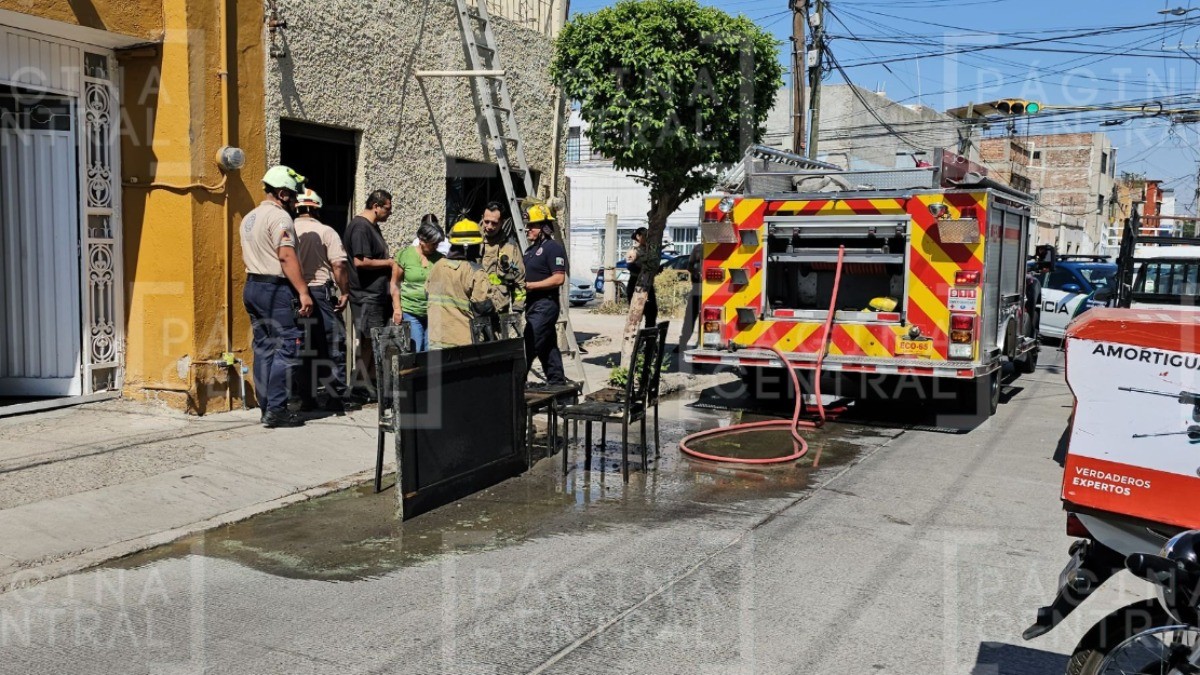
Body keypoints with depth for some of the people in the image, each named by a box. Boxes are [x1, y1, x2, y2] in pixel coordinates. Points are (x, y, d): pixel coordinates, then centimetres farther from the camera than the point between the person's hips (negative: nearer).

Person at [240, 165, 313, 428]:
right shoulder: (279, 216, -11)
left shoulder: (249, 218, 18)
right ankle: (276, 410, -10)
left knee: (263, 349, 11)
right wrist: (303, 292, -22)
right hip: (275, 290, -10)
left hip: (252, 287, 10)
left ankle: (266, 408, 13)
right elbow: (286, 256, -20)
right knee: (286, 349, -7)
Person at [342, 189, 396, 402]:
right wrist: (388, 262, -12)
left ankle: (372, 384, 19)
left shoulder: (372, 226, 17)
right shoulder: (360, 227, -15)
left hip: (378, 293, 10)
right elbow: (360, 261, -23)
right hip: (366, 294, -10)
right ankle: (361, 386, 2)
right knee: (368, 341, -5)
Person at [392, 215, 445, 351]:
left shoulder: (440, 259, 2)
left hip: (433, 313, 2)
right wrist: (397, 308, -2)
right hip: (410, 313, -2)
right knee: (415, 352, -2)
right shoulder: (405, 254, -3)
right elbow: (395, 283, 4)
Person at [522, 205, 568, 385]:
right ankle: (557, 382, 20)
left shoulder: (553, 248, -11)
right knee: (548, 347, 13)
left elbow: (559, 278, -19)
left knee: (529, 346, -12)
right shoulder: (531, 249, 19)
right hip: (533, 304, 10)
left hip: (545, 304, -10)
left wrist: (531, 285, -20)